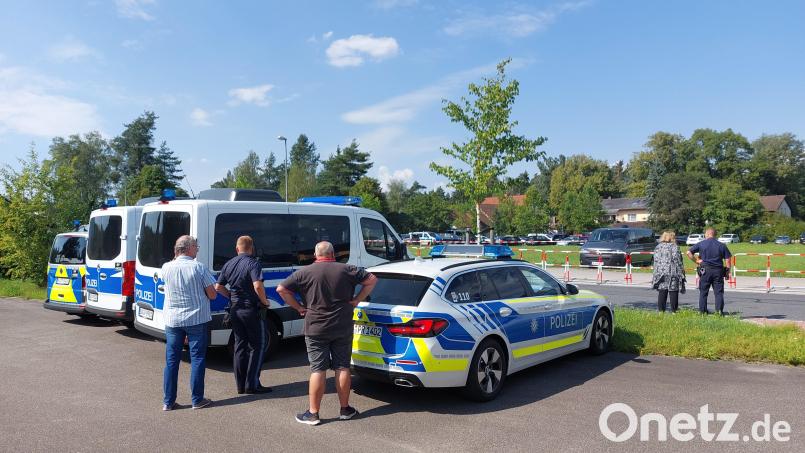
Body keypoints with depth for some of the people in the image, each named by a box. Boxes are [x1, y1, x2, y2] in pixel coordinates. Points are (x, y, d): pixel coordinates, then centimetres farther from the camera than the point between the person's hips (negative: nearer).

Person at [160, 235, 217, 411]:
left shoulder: (167, 268, -3)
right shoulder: (199, 268, -12)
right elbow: (212, 295, -8)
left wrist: (176, 257, 14)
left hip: (172, 320, 3)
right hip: (196, 319, -3)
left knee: (171, 360, 11)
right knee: (197, 359, 6)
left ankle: (168, 401, 16)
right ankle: (197, 400, 10)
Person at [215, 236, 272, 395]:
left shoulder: (228, 264, 8)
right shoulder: (253, 263, -13)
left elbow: (218, 287, 12)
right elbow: (258, 286, -26)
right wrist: (265, 302, -12)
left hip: (234, 309, 7)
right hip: (251, 309, -6)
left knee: (240, 345, 13)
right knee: (257, 346, 4)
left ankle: (241, 385, 17)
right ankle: (252, 384, 1)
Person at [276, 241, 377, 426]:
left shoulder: (304, 272, -3)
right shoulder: (346, 270, 1)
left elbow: (281, 289, -6)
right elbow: (371, 280, 3)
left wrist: (299, 307, 0)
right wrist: (356, 300, 3)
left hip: (316, 329, -1)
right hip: (343, 328, 1)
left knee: (318, 370, 3)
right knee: (342, 368, 10)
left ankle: (313, 413, 8)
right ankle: (345, 409, 19)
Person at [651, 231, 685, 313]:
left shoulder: (658, 247, 9)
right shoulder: (674, 247, -3)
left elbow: (656, 261, 7)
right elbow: (678, 261, -6)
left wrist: (656, 274, 11)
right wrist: (681, 273, 0)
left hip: (660, 274, 4)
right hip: (673, 274, -4)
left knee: (661, 294, 6)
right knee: (673, 293, 2)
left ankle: (661, 310, 6)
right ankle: (673, 311, 4)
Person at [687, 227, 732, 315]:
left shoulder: (701, 244, 1)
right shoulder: (722, 245, 6)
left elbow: (688, 252, -5)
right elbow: (727, 260, 3)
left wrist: (696, 261, 3)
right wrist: (727, 273, 10)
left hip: (705, 270, -1)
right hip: (718, 271, 1)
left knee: (703, 292, 5)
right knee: (719, 292, 5)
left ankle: (703, 311, 7)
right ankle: (719, 311, -1)